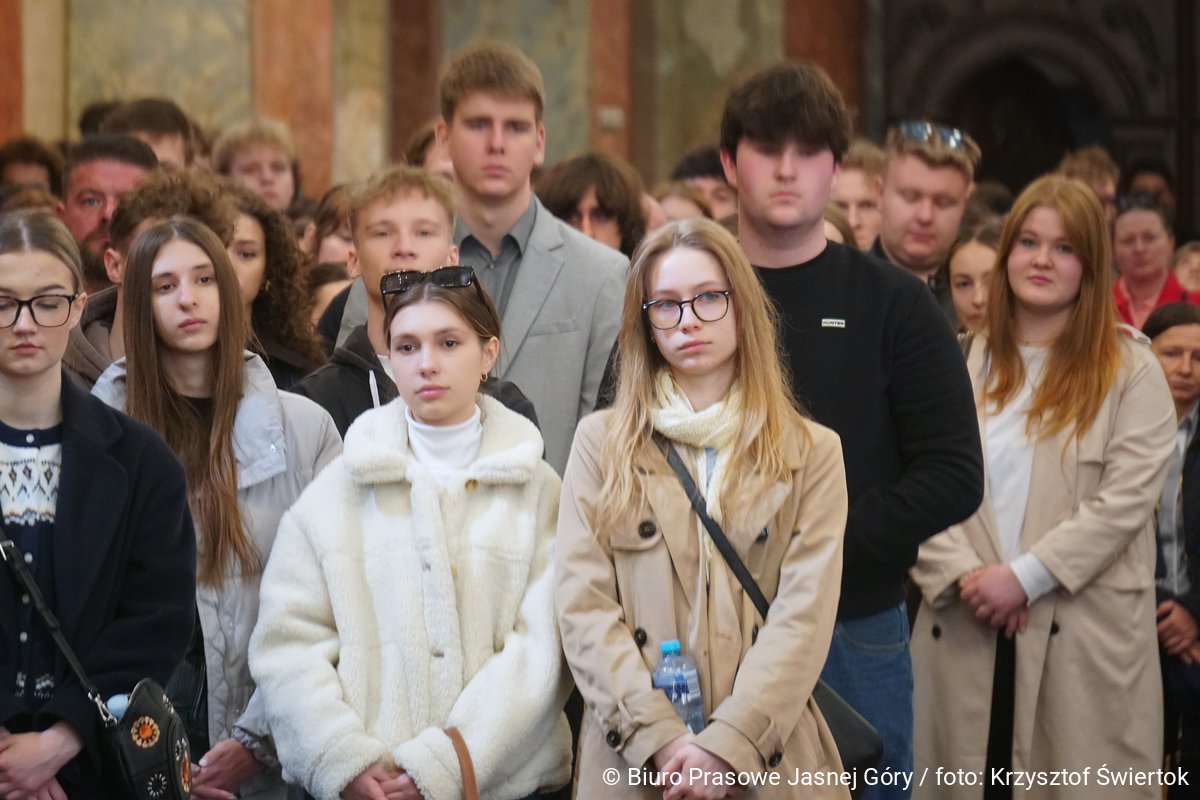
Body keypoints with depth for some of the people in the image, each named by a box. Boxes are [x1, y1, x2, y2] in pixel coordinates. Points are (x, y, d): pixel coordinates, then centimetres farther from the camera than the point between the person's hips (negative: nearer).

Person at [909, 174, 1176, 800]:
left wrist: (1024, 577, -15)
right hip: (963, 627, 3)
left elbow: (1124, 501, -9)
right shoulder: (961, 364, 12)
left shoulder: (1130, 370, 1)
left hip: (1084, 633, -3)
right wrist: (961, 574, -12)